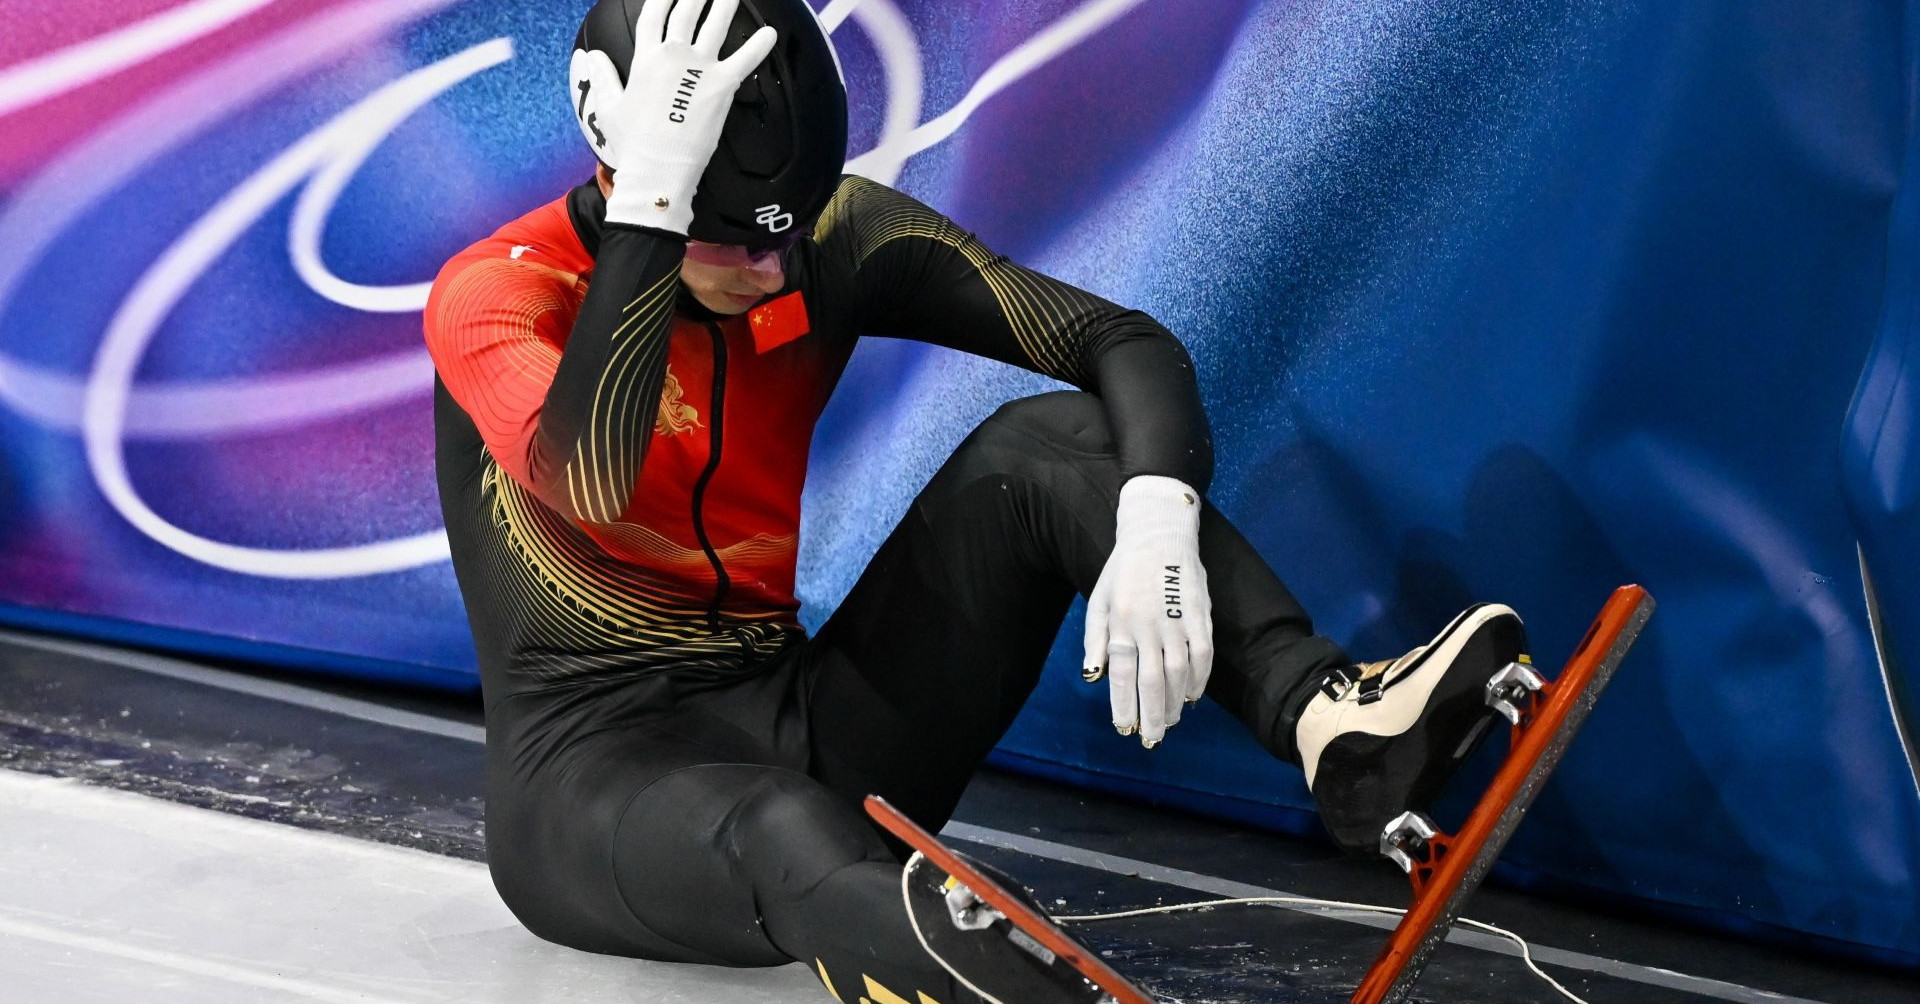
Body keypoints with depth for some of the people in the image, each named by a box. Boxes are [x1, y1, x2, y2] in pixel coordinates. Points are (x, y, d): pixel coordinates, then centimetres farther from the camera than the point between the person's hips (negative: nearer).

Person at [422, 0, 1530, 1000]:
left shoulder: (834, 238, -1)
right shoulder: (496, 291, -13)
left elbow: (1126, 341, -8)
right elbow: (588, 484, -36)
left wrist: (1157, 525, -28)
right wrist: (649, 199, -37)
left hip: (805, 732, 5)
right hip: (593, 776, -5)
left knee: (1043, 445, -13)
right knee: (795, 839, -42)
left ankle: (1329, 718, -32)